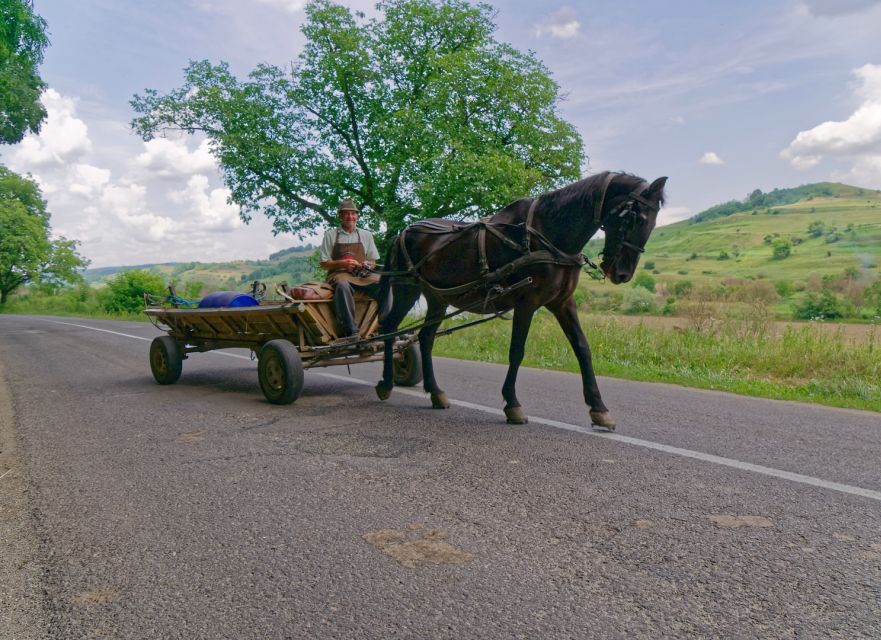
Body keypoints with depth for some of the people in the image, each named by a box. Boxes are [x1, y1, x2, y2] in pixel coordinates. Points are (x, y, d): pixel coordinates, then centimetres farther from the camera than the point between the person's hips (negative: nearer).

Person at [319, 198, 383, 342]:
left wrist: (367, 265, -5)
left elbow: (373, 262, 20)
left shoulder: (366, 235, 18)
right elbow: (324, 264, 7)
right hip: (339, 274, -3)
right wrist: (342, 263, -12)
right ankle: (351, 332, -46)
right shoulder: (330, 235, 10)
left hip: (363, 275, 3)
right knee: (342, 286, -40)